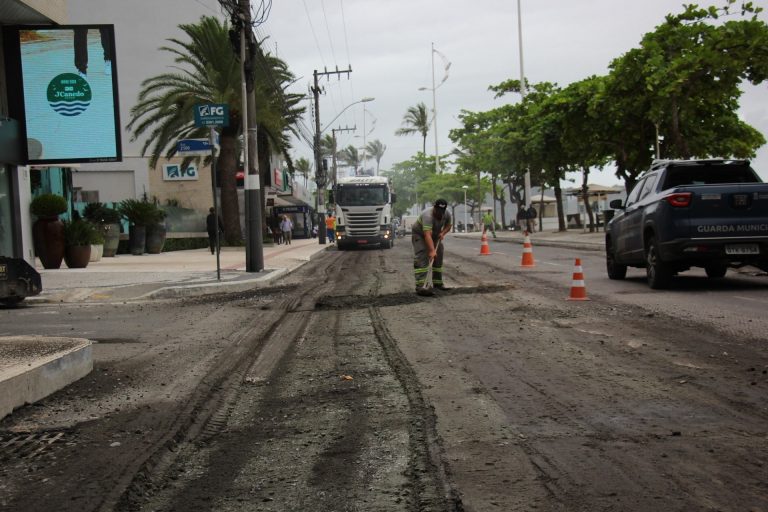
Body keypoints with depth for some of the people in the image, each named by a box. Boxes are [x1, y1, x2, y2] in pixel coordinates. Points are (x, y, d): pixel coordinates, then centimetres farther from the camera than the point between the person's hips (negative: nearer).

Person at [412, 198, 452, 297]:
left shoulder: (447, 215, -14)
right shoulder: (428, 216, -38)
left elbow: (448, 226, 6)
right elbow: (427, 235, -46)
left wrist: (443, 233, -16)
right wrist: (432, 251, -54)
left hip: (435, 236, 8)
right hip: (419, 235, -8)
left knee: (438, 258, 8)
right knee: (421, 259, -19)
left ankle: (437, 282, 21)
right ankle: (420, 286, -30)